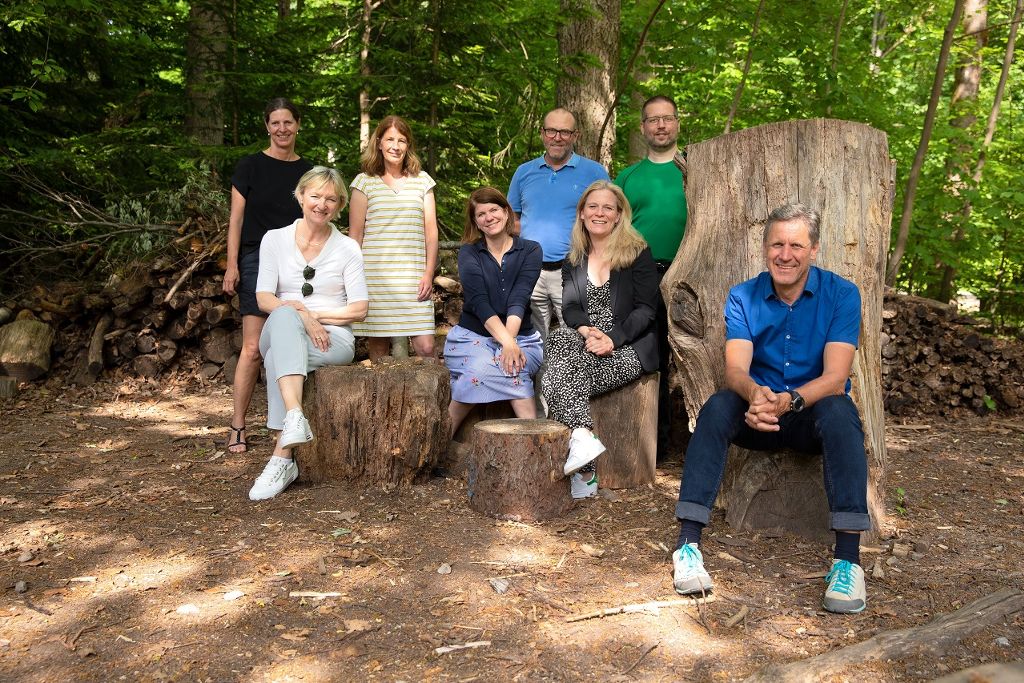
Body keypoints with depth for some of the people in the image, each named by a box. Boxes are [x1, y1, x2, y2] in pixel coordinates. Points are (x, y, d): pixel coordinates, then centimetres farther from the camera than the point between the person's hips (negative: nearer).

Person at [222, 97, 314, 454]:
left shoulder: (308, 171, 11)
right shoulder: (250, 166, 3)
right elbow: (236, 219, 1)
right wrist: (232, 265, -7)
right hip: (258, 261, -3)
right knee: (253, 347, -9)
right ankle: (237, 427, -2)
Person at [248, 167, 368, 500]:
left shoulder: (347, 248, 6)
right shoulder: (275, 239, 9)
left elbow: (359, 309, 2)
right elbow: (264, 299, -1)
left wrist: (313, 312, -7)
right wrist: (300, 313, -18)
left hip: (333, 339, -1)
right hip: (282, 334, 1)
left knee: (277, 358, -32)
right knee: (284, 316, -35)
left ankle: (282, 456, -34)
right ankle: (295, 418, -49)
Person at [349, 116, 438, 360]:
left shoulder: (422, 180, 13)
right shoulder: (365, 182, 7)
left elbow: (431, 231, 11)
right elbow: (355, 235, 6)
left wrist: (429, 273, 2)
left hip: (413, 278, 1)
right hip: (375, 277, -1)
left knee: (425, 347, -8)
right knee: (378, 348, 1)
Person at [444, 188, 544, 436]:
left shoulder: (530, 251, 5)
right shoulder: (468, 254, 5)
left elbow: (519, 300, -10)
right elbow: (479, 303, -11)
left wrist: (510, 340, -27)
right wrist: (506, 341, -26)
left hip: (520, 337, 0)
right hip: (472, 336, 0)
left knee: (511, 368, -34)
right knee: (481, 367, -33)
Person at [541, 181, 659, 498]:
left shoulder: (638, 252, 3)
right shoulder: (574, 260, 17)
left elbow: (646, 309, -5)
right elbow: (569, 308, 6)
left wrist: (612, 338, -20)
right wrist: (585, 330, -18)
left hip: (627, 350, -4)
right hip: (583, 342, 4)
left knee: (557, 380, -29)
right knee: (562, 337, -32)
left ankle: (582, 473, -28)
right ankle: (583, 436, -40)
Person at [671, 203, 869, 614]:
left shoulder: (841, 294, -7)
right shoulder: (743, 297, -1)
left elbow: (835, 377, -18)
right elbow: (735, 369, -16)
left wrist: (788, 401, -39)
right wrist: (756, 393, -41)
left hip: (813, 412, -1)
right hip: (758, 414, 1)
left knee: (838, 411, -34)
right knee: (717, 407, -29)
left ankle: (848, 557, -35)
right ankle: (688, 543, -32)